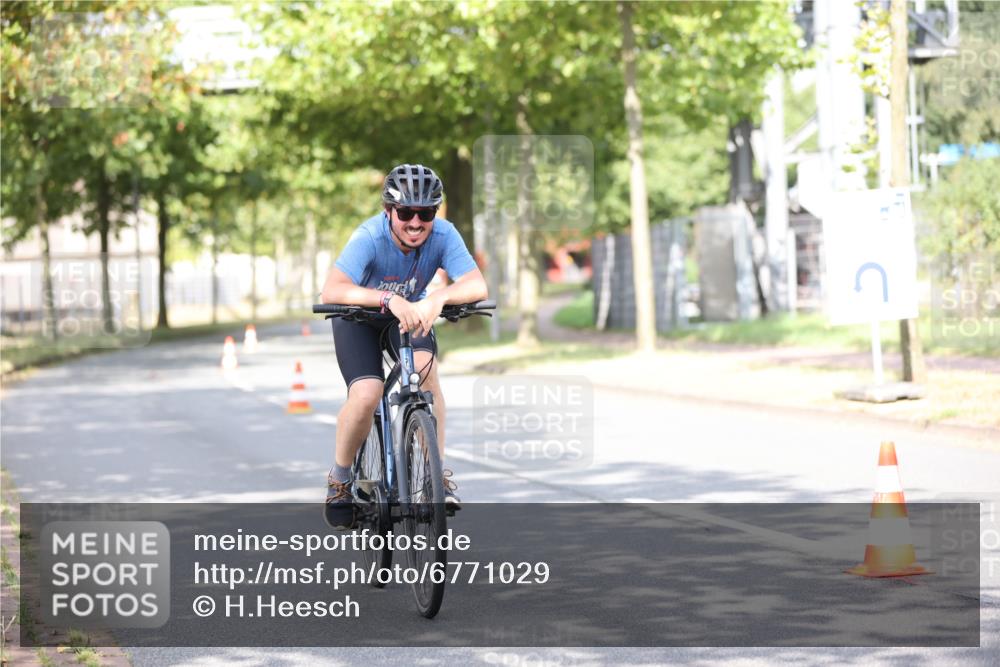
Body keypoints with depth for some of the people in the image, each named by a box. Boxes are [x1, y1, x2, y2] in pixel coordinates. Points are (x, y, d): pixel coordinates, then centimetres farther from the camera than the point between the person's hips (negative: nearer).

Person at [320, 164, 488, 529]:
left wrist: (438, 297, -57)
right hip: (358, 318, -2)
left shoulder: (443, 235, -27)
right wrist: (390, 299, -62)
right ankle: (340, 479, 4)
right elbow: (331, 291, -49)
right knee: (367, 397, -22)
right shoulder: (370, 237, -35)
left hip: (411, 314, 2)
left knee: (425, 368, -28)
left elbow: (477, 285, -38)